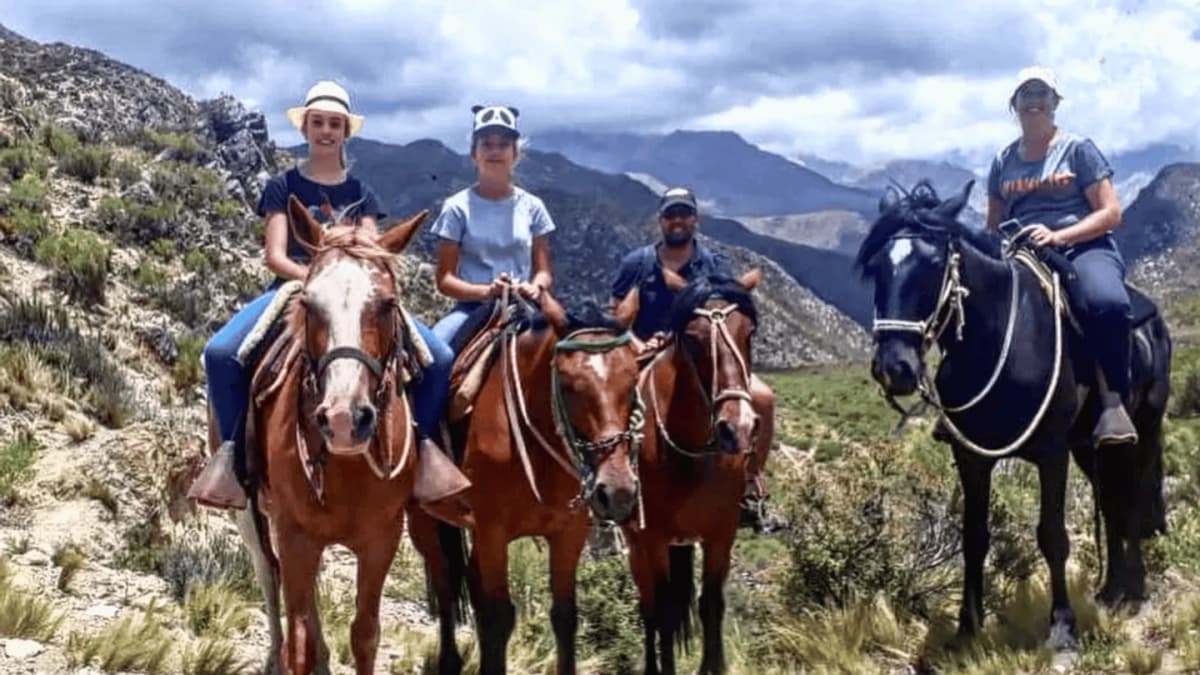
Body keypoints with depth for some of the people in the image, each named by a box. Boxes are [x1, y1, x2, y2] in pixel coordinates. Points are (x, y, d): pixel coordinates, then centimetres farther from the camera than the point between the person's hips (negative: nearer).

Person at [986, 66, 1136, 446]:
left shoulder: (1078, 150, 5)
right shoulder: (1003, 162, 17)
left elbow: (1110, 214, -2)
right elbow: (993, 226, 23)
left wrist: (1058, 235, -17)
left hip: (1083, 248, -4)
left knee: (1108, 304, -39)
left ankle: (1113, 401, -26)